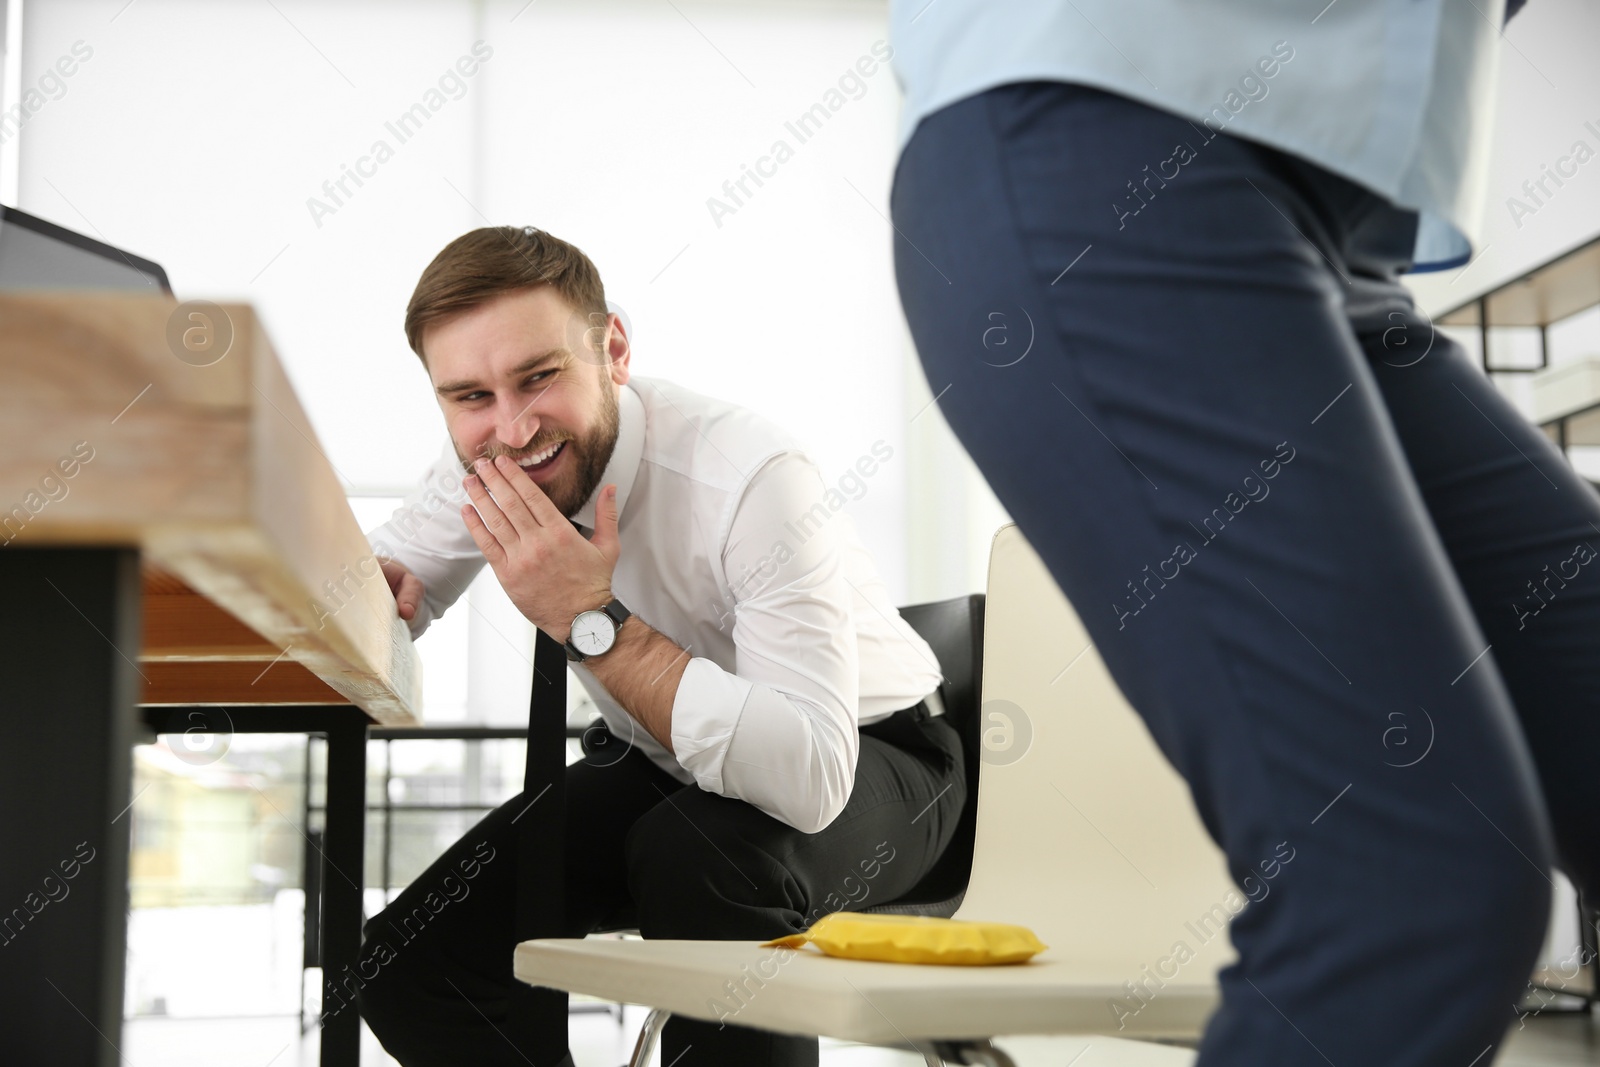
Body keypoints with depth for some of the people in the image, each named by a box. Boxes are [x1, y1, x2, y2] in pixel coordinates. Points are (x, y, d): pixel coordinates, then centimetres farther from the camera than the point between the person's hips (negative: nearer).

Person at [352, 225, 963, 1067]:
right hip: (668, 765, 6)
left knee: (698, 850, -38)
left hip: (868, 759, -5)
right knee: (404, 967, -10)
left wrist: (593, 621, -39)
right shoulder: (486, 463, -12)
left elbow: (813, 779, -40)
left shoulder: (753, 479, -32)